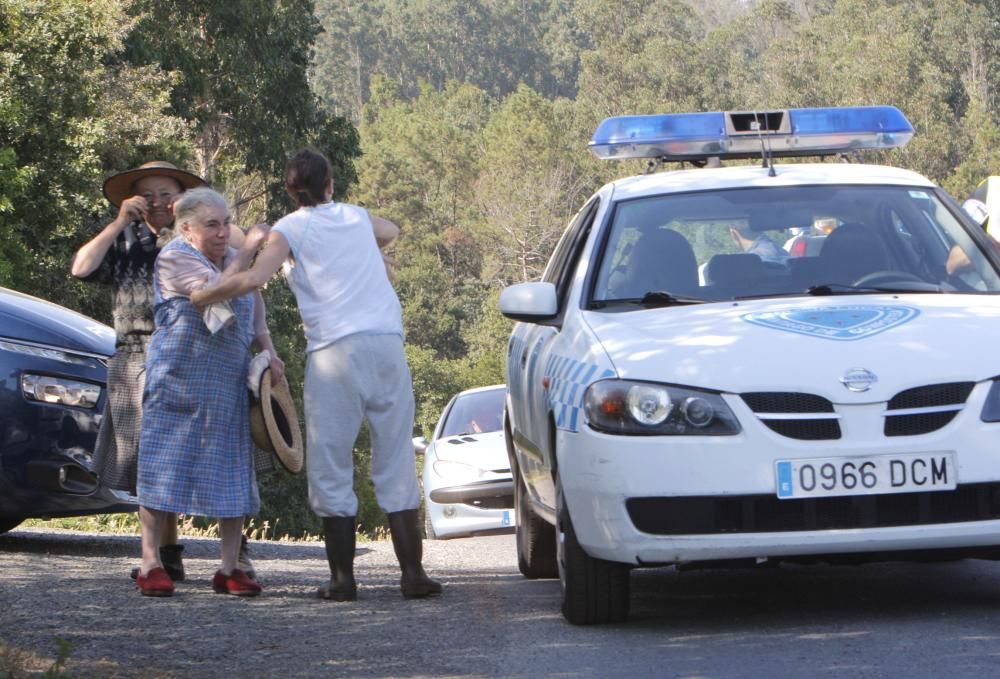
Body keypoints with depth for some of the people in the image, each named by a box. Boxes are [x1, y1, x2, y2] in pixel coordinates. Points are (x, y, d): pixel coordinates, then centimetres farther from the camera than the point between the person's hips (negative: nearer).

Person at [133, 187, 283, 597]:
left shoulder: (233, 258, 14)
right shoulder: (174, 257, -10)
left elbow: (254, 310, 25)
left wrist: (269, 352, 11)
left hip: (230, 385, 7)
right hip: (179, 381, -7)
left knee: (233, 473, 2)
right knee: (164, 467, -5)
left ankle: (229, 568, 6)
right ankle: (150, 564, 0)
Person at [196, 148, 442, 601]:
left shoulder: (290, 229, 5)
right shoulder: (356, 217, 20)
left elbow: (256, 278, -11)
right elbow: (391, 232, 44)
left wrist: (205, 295, 3)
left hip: (335, 348, -4)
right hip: (387, 343, 4)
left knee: (330, 468, 4)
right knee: (397, 464, 6)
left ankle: (342, 578, 0)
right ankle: (413, 573, 3)